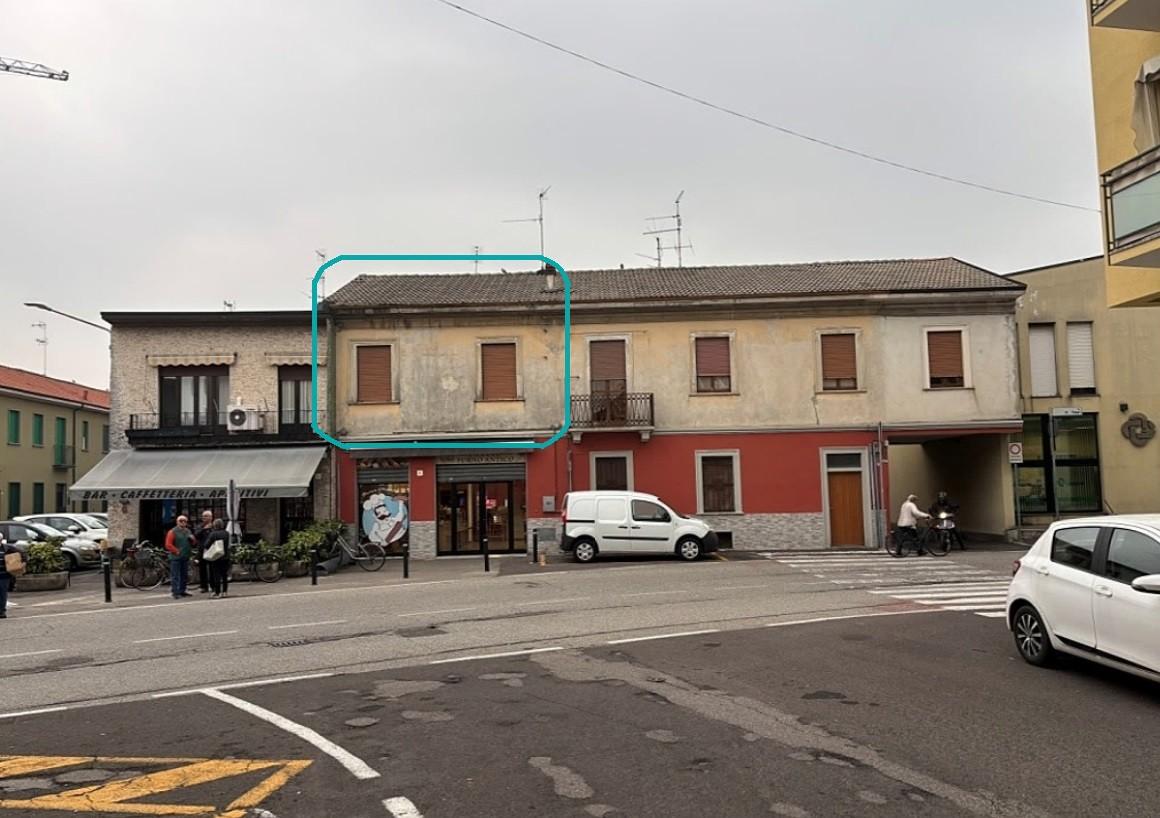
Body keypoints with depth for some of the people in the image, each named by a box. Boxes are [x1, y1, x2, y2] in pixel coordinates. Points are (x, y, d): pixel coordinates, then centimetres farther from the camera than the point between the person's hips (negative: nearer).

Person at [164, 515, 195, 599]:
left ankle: (182, 591, 20)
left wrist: (193, 539, 0)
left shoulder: (188, 531, 16)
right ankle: (176, 593, -7)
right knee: (175, 576, -7)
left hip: (185, 558, 7)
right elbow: (168, 545, -11)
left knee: (184, 575, 11)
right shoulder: (173, 532, -4)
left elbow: (193, 543, 21)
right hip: (176, 557, -7)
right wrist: (176, 551, -15)